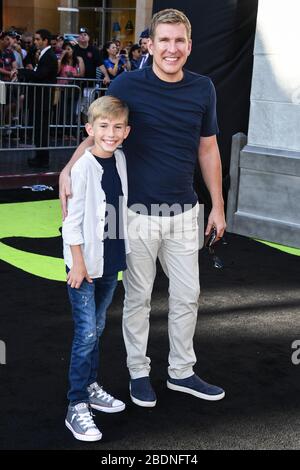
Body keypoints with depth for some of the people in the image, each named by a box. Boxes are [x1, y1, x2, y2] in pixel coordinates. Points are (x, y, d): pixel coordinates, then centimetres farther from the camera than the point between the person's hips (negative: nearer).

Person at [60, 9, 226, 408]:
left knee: (187, 295, 12)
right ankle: (138, 372, 28)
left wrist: (217, 206, 9)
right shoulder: (127, 85, -9)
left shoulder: (203, 89, 0)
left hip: (184, 211, 3)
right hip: (139, 211, -3)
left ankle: (181, 371, 30)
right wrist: (67, 170, -20)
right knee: (138, 297, 10)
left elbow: (208, 149, 8)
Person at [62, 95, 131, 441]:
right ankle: (77, 407, 3)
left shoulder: (120, 159, 3)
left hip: (110, 260, 6)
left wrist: (123, 253, 15)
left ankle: (89, 386, 32)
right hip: (85, 262, -6)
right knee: (86, 333, -6)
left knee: (96, 329, 17)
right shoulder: (82, 167, -16)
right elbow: (72, 219, -15)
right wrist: (78, 263, -15)